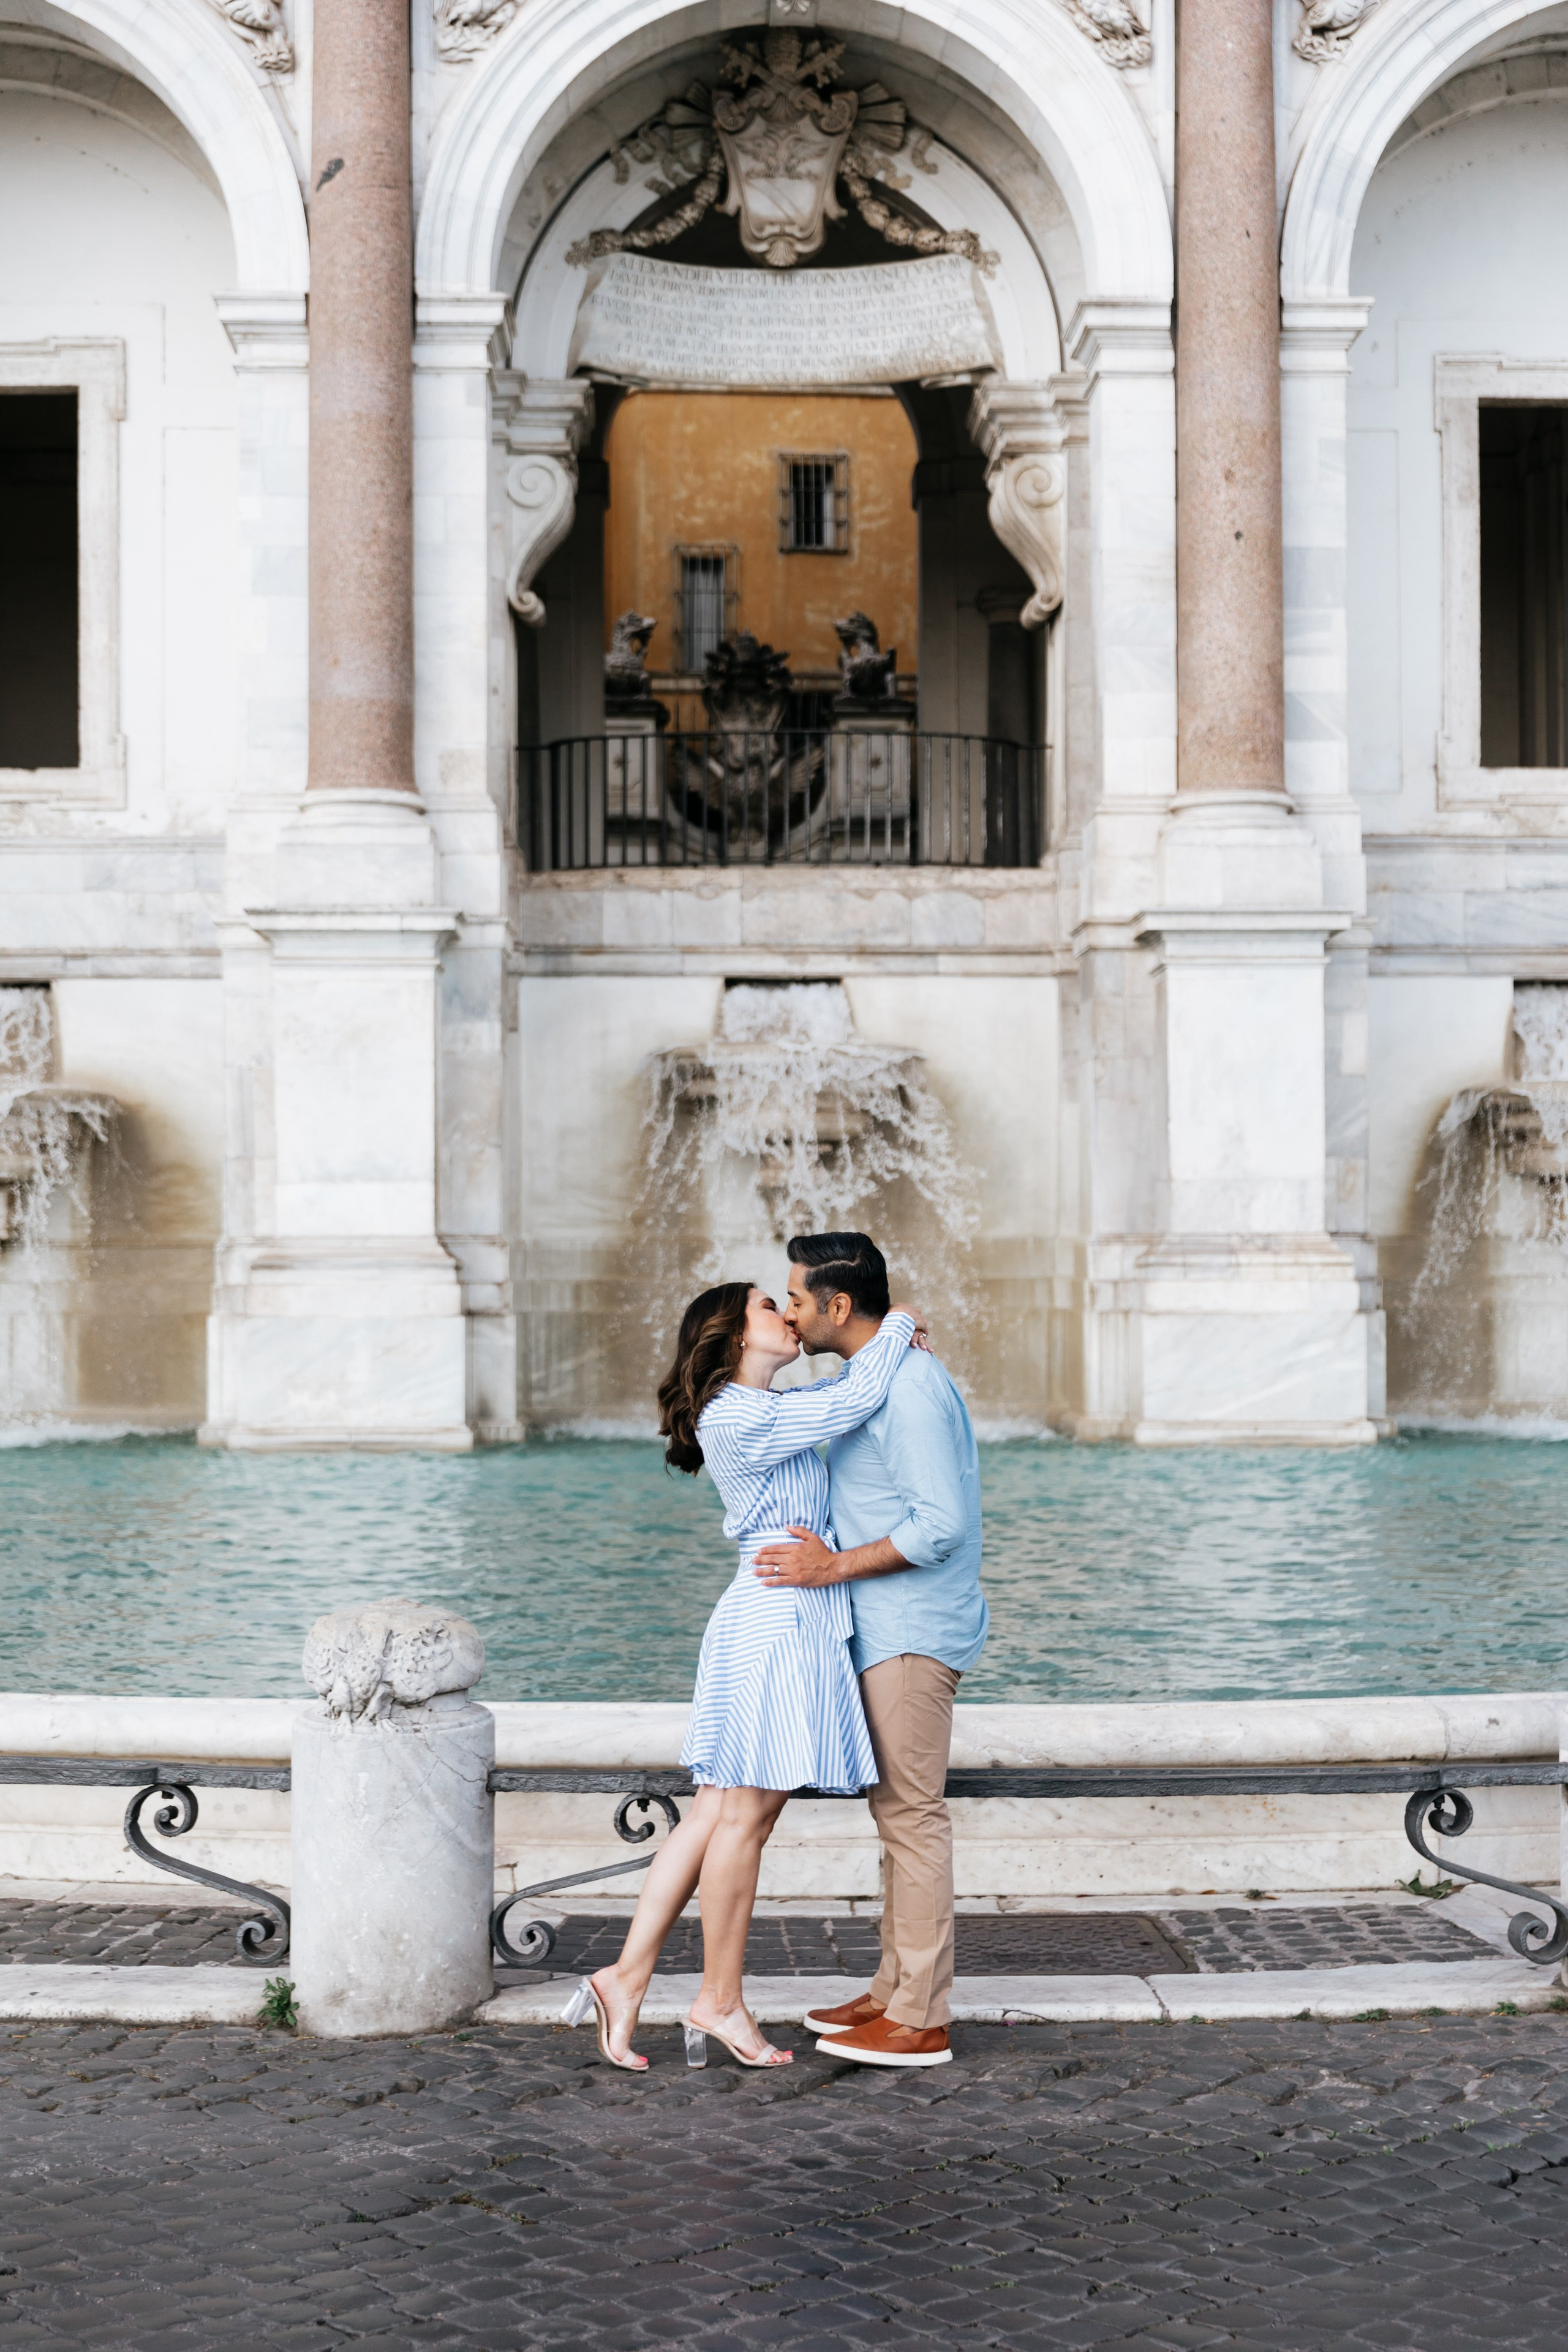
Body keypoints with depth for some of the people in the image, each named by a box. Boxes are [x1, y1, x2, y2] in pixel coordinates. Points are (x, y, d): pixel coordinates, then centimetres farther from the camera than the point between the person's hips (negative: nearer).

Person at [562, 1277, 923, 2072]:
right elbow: (851, 1403, -15)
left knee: (719, 1813, 9)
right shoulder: (738, 1417, -13)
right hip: (777, 1622, -10)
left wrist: (885, 1346, 16)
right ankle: (720, 2003, 8)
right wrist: (896, 1327, 0)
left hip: (795, 1621, 10)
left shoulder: (767, 1409, 18)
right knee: (744, 1818, -1)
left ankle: (627, 1978, 10)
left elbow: (841, 1392, 34)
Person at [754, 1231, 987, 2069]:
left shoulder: (909, 1387, -19)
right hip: (886, 1630, 10)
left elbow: (939, 1525, -24)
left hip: (912, 1634, -10)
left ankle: (921, 2022, -1)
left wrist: (834, 1568, -19)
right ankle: (895, 1991, 22)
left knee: (912, 1813, -6)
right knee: (895, 1810, 14)